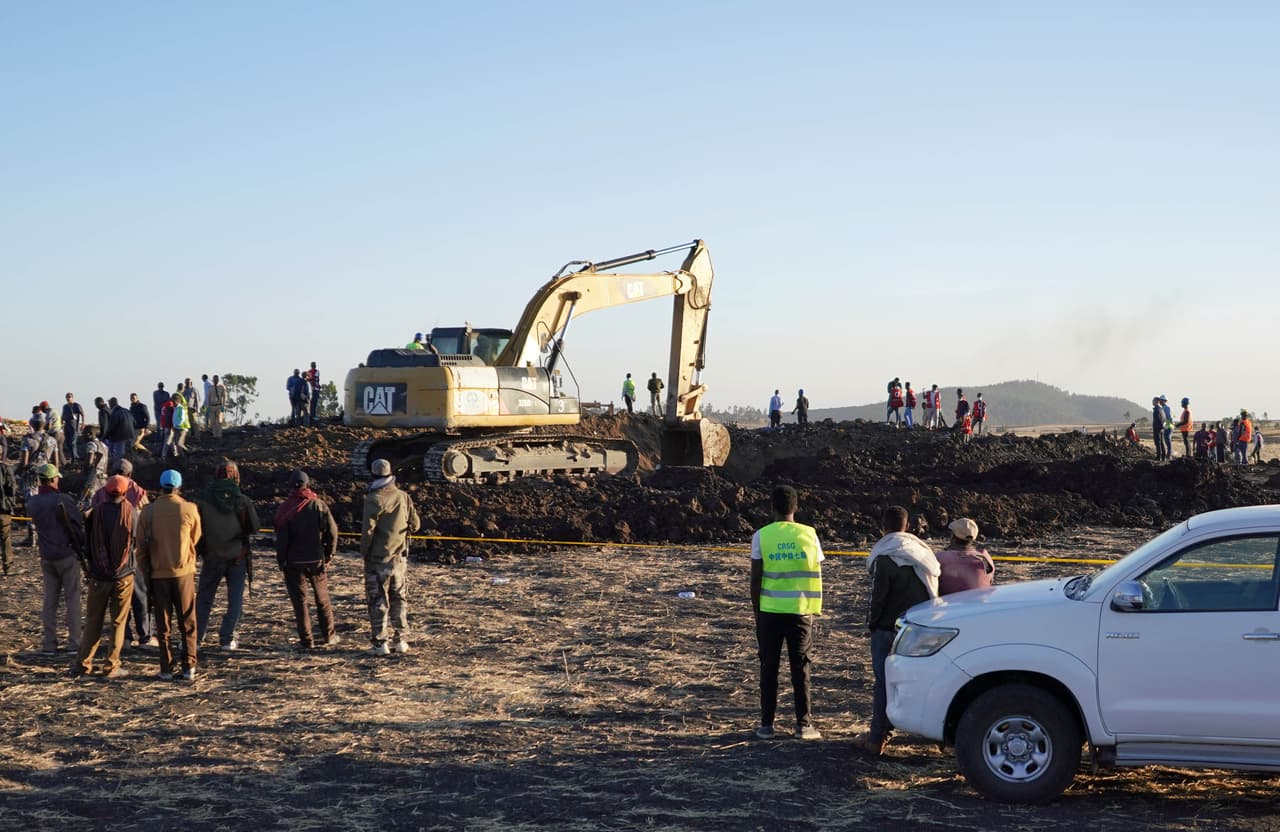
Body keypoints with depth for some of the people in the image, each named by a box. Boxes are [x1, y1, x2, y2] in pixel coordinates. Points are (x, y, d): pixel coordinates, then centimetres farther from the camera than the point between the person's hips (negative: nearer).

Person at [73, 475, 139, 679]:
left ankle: (83, 663, 12)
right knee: (118, 622, 6)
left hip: (98, 576, 1)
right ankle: (111, 666, 5)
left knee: (93, 621, 12)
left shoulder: (96, 513, -5)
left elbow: (87, 542, 3)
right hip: (123, 575, -1)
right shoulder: (130, 512, -7)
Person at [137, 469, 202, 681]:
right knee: (188, 623, 8)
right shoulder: (190, 509, -7)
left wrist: (145, 572, 11)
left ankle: (166, 669, 7)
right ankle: (189, 667, 4)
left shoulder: (148, 512, -5)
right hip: (184, 572, -1)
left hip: (158, 574, 1)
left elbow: (141, 546, 0)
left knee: (163, 624, 8)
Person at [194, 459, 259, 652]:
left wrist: (195, 552, 11)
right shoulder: (242, 501, -8)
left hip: (212, 557, 1)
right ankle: (227, 639, 2)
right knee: (235, 599, 7)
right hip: (238, 556, -1)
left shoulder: (203, 500, -6)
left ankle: (196, 637, 9)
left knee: (204, 598, 11)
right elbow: (254, 527, -4)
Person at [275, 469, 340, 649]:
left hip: (294, 562, -2)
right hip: (317, 560, 2)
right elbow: (332, 531, -4)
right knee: (322, 599, 14)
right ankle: (329, 636, 18)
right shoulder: (319, 505, -2)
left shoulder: (284, 509, -5)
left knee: (299, 600, 4)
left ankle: (306, 640, 2)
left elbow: (281, 539, -6)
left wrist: (281, 562, 3)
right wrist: (329, 555, 6)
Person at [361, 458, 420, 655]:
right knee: (398, 598, 15)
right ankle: (400, 640, 18)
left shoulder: (373, 499, -16)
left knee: (378, 601, 2)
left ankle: (380, 643, 2)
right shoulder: (403, 497, 0)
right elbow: (415, 524, 5)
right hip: (400, 557, 5)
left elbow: (368, 530, -17)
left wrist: (363, 552, -3)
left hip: (378, 558, -5)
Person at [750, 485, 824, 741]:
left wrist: (757, 613, 8)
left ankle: (766, 725, 8)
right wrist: (813, 611, 14)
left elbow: (755, 579, -3)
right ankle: (804, 724, 8)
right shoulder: (809, 534, 0)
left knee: (769, 669, 7)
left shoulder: (761, 536, -3)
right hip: (801, 611, 1)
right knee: (800, 669, 7)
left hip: (770, 611, 0)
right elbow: (817, 575, 4)